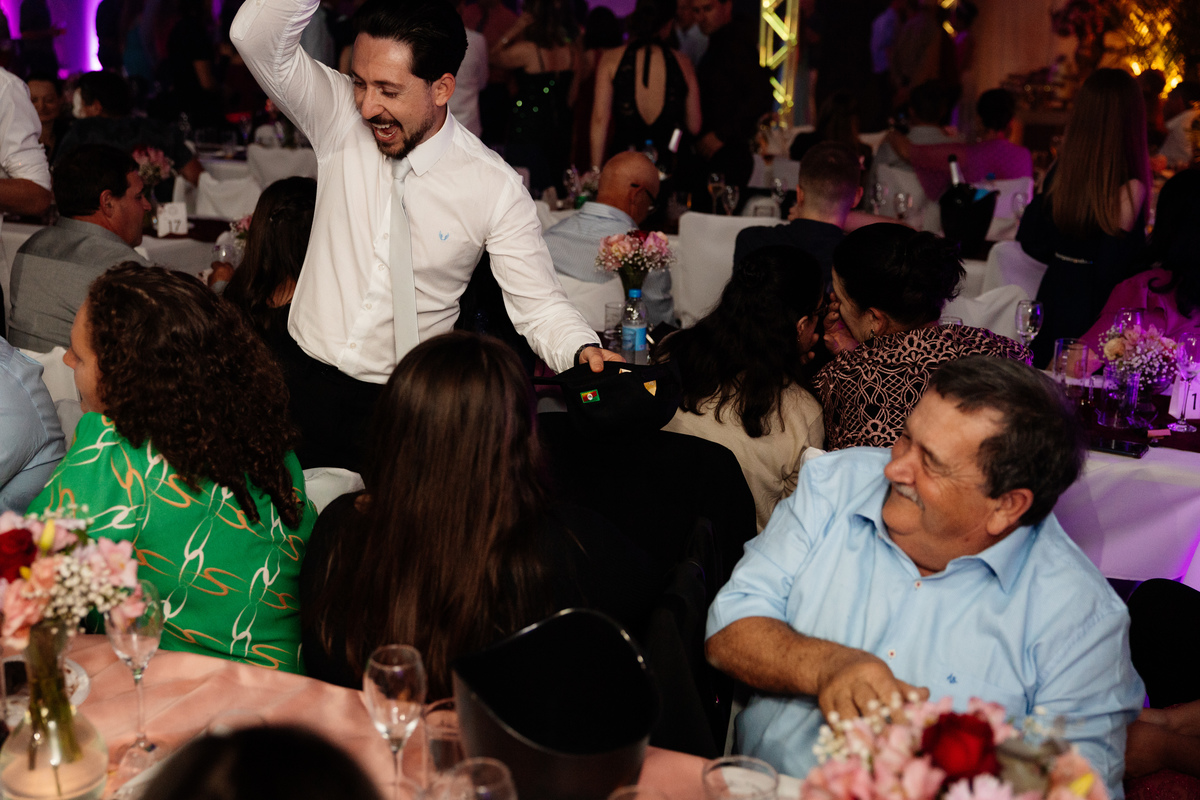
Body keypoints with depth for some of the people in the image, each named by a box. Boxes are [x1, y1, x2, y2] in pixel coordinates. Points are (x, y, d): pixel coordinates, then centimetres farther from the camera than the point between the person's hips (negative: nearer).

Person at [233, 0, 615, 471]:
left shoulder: (496, 188, -11)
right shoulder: (341, 119, -5)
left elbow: (537, 304, -8)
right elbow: (256, 38, -16)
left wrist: (584, 353, -29)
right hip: (302, 380, 2)